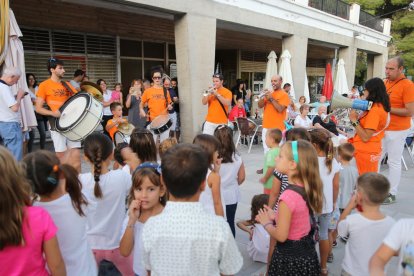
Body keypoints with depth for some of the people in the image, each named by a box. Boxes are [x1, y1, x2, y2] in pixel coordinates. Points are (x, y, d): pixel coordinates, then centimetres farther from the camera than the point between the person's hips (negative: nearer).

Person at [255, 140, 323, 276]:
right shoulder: (308, 188, -6)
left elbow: (281, 236, -22)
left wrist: (266, 223, -6)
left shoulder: (288, 196, -30)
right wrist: (275, 216, 6)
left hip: (290, 257, -7)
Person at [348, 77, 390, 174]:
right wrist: (357, 117, 2)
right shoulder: (381, 106, 9)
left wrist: (354, 120, -19)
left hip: (366, 151, -9)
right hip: (369, 150, 9)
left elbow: (365, 137, -22)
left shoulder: (375, 110, -20)